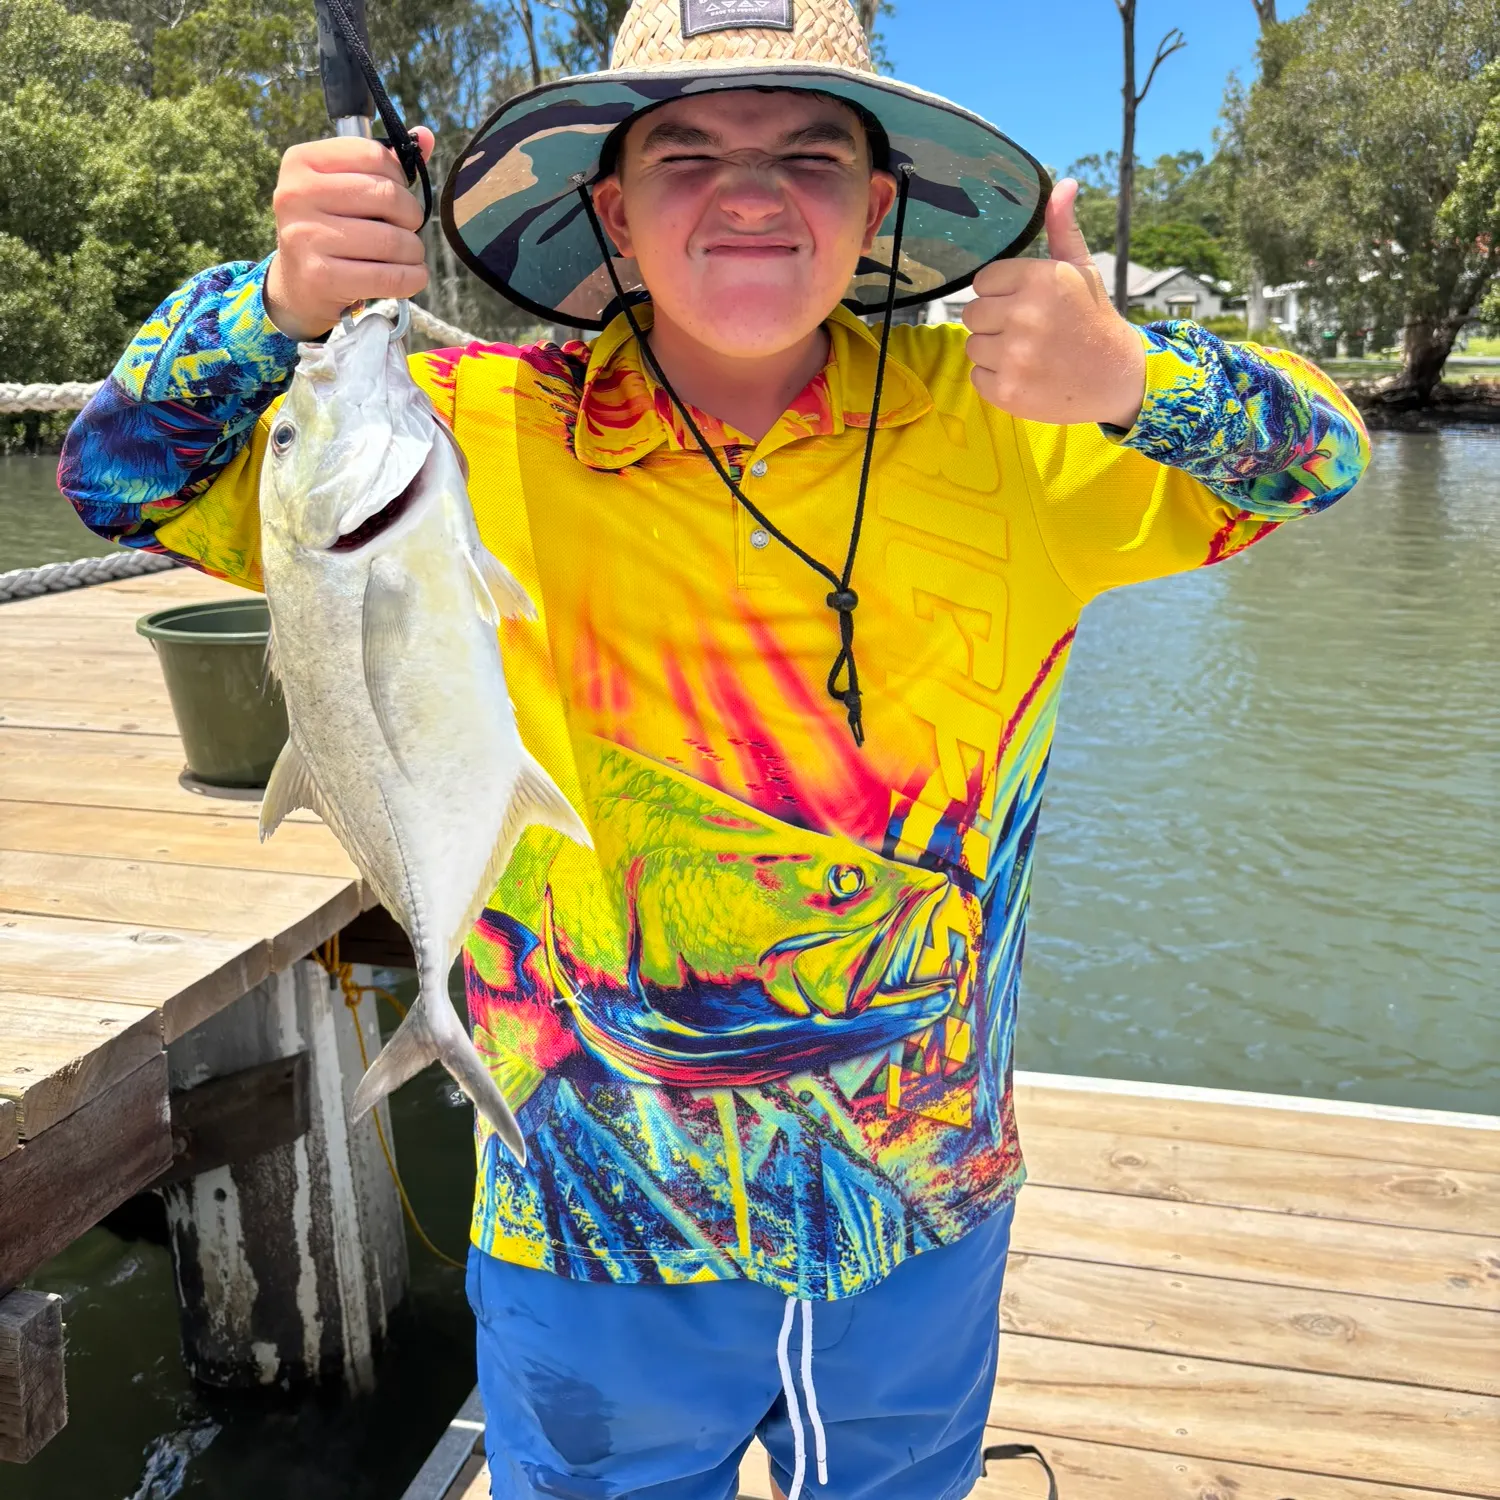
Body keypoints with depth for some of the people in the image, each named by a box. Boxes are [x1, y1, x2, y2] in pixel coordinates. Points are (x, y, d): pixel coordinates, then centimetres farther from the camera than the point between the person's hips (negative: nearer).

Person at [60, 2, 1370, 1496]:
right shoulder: (480, 440, -13)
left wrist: (1133, 376, -25)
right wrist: (281, 301, -29)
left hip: (930, 1228, 2)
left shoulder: (1001, 431, -9)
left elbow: (1318, 457, -3)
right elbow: (124, 476, -8)